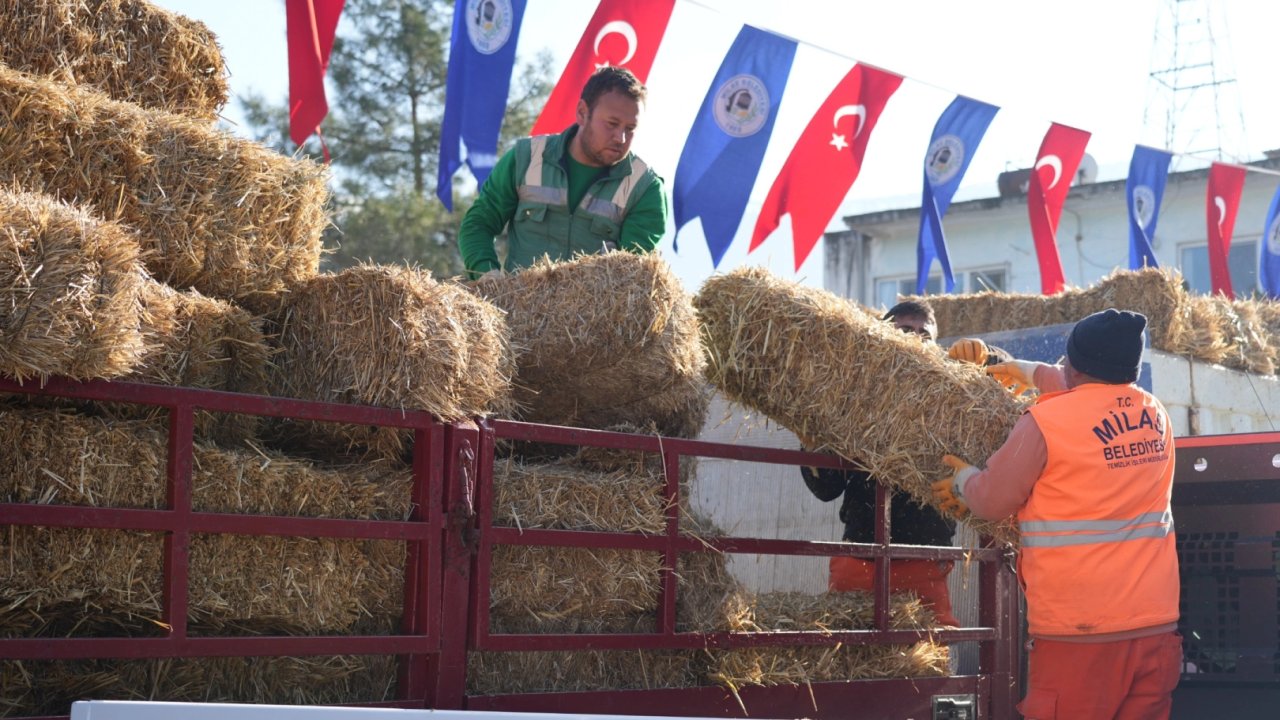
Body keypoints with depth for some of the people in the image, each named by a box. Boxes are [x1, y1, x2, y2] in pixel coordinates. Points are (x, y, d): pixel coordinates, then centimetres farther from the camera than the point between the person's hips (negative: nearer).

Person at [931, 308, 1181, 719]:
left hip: (1078, 633, -5)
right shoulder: (1156, 415, 8)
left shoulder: (1046, 420, -10)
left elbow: (991, 502, 2)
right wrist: (1032, 372, 46)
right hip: (1156, 625, 6)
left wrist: (962, 479, 24)